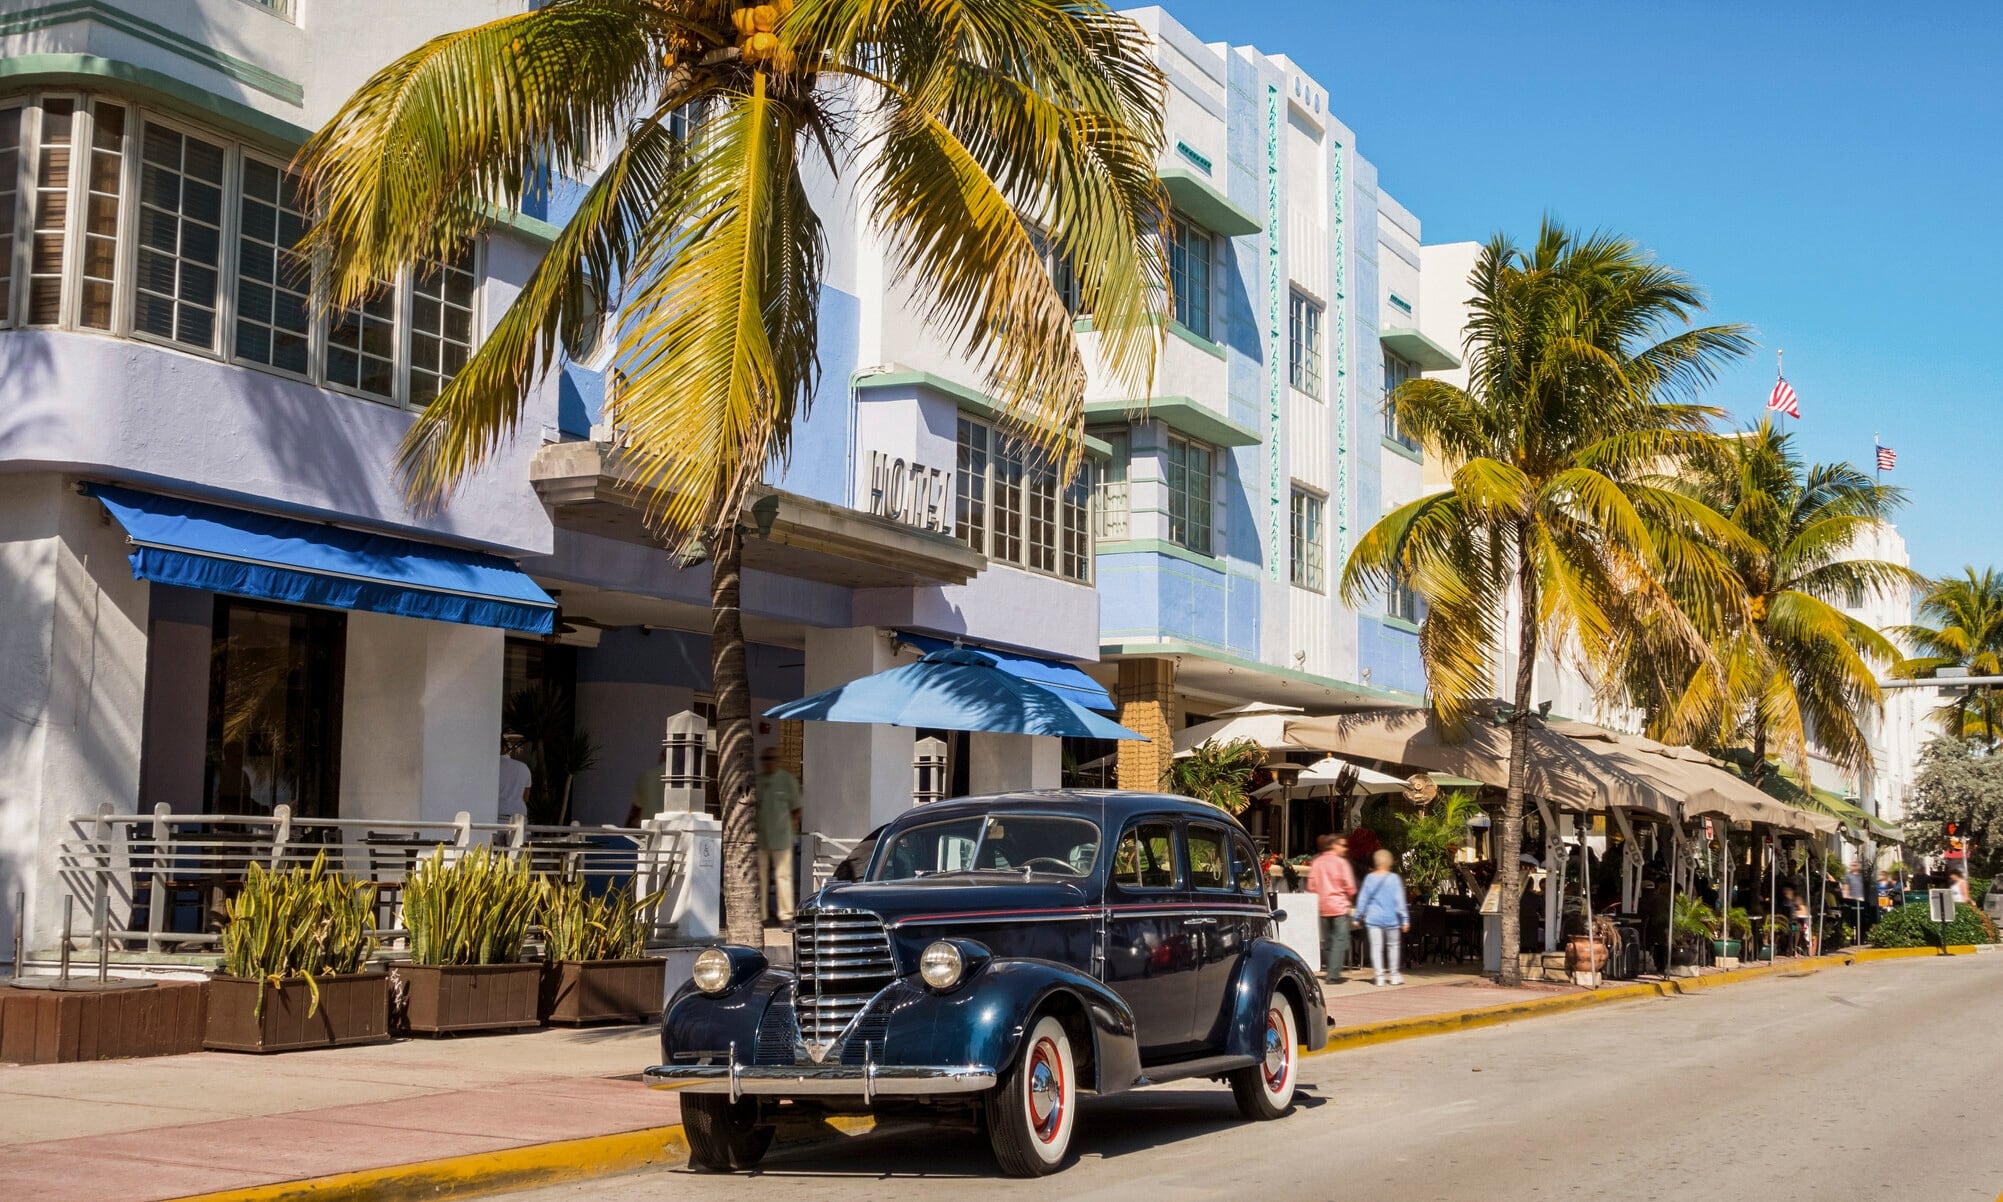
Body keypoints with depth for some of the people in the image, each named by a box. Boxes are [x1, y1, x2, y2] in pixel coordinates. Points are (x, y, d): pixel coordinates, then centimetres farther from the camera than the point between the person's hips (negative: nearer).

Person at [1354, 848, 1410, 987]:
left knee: (1376, 947, 3)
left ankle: (1379, 976, -1)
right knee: (1393, 945, 13)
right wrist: (1404, 918, -5)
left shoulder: (1369, 878, 0)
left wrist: (1358, 916, 11)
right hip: (1390, 918, -1)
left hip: (1373, 918, 1)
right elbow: (1399, 900, -8)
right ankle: (1394, 975, 18)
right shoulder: (1394, 878, -7)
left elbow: (1362, 898, 4)